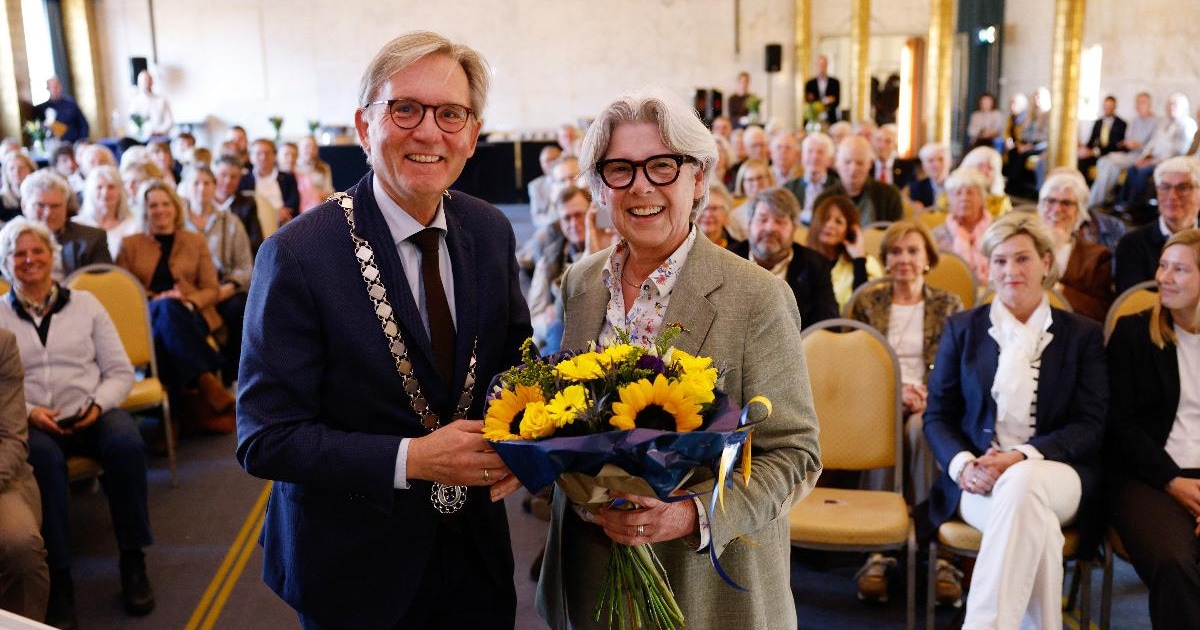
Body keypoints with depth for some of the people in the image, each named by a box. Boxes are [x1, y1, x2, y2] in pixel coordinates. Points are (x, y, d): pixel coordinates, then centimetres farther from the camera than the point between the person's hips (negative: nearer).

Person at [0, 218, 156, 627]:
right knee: (43, 458, -37)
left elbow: (120, 371, 10)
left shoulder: (85, 303, 15)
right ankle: (59, 577, -28)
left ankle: (133, 561, -20)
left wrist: (98, 405, -9)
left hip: (91, 416, 1)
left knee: (126, 444, -33)